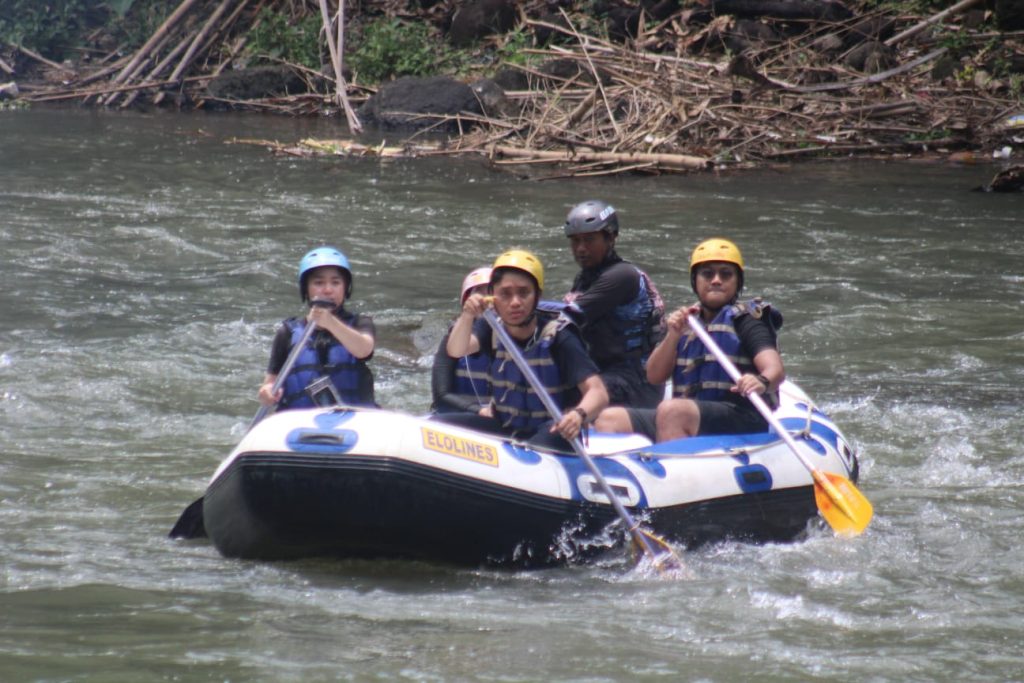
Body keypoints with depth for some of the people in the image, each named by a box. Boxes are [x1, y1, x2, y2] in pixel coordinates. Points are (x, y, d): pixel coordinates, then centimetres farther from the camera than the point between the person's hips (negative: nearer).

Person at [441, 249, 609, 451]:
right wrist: (467, 317, -42)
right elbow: (456, 351, -21)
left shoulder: (558, 337, -15)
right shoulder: (492, 329, -1)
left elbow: (598, 393, -24)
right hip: (504, 430, 5)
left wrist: (579, 415, -48)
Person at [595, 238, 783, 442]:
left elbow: (775, 369, -15)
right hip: (686, 418, 7)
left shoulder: (744, 319, 1)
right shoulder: (687, 322, 19)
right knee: (610, 419, -6)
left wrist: (762, 382, -40)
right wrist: (673, 336, -6)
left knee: (671, 410, -34)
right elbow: (654, 376, 12)